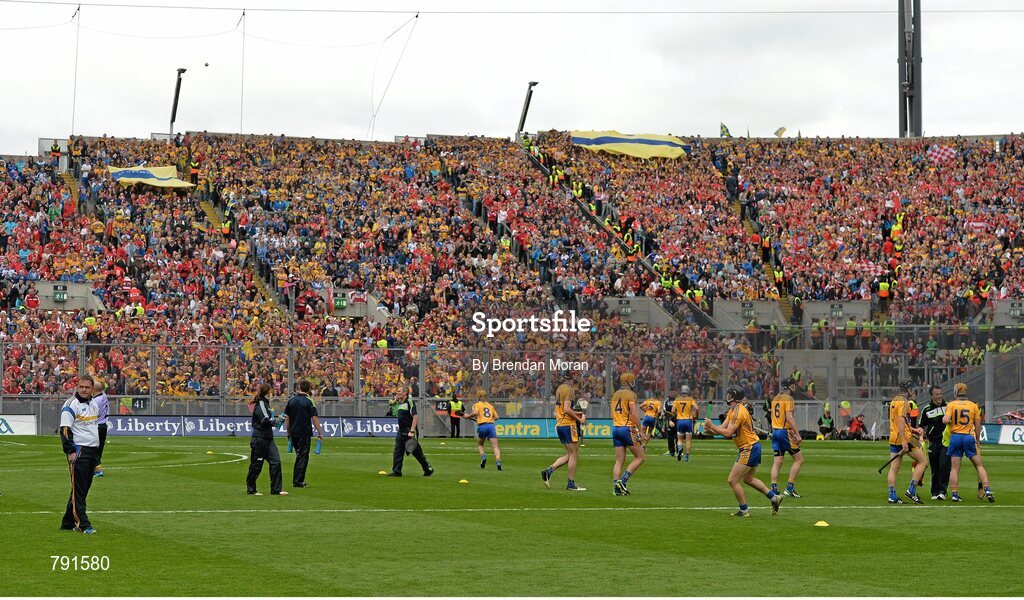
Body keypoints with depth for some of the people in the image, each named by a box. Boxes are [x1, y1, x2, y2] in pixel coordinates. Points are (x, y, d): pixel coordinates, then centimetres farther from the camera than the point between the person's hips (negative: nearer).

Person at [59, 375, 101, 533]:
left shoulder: (93, 403, 15)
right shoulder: (71, 405, -10)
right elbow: (65, 430, -15)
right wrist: (70, 452, -21)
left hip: (92, 449, 8)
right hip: (78, 450, -8)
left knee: (83, 488, 9)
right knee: (78, 488, -8)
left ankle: (68, 523, 16)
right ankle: (83, 525, -10)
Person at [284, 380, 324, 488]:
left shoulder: (291, 400, 5)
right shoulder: (309, 402, -9)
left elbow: (287, 418, 8)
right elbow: (314, 418, -12)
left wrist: (288, 432, 17)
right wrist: (320, 433, -8)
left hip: (293, 433, 5)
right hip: (304, 433, -5)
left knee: (299, 455, 16)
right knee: (303, 456, 1)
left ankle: (296, 480, 16)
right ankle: (298, 481, -2)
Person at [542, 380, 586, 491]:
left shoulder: (559, 390, 16)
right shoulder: (569, 390, -10)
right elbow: (566, 409, -21)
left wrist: (576, 414, 20)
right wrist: (579, 419, -12)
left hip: (559, 425, 9)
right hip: (569, 425, -9)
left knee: (569, 455, 15)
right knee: (574, 455, -1)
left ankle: (549, 471, 2)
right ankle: (571, 484, 1)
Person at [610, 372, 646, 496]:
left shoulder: (615, 395, 15)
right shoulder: (630, 394, -8)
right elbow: (634, 414, -16)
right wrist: (641, 431, -14)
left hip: (615, 428, 7)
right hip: (628, 428, -7)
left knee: (619, 461, 7)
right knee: (640, 457, 1)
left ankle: (616, 487, -2)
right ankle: (622, 481, -10)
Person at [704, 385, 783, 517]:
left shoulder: (738, 412, -20)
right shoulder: (732, 411, 13)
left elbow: (728, 433, -25)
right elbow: (723, 428, 8)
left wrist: (711, 426, -17)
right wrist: (711, 429, -10)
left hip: (748, 449, -11)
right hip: (752, 447, 11)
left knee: (733, 481, -7)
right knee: (748, 479, 25)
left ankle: (744, 510, 2)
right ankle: (774, 497, 30)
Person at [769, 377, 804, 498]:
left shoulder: (775, 398, 14)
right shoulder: (788, 398, -10)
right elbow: (789, 417, -19)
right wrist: (797, 435, -19)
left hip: (775, 430, 8)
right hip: (785, 431, -8)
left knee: (777, 462, 6)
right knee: (799, 460, 1)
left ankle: (774, 489, -1)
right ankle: (790, 488, -4)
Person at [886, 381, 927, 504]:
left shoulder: (894, 400, 16)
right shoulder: (903, 402, -12)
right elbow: (901, 421, -22)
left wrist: (912, 429, 30)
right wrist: (904, 442, -25)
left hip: (893, 438, 9)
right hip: (905, 438, -9)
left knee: (894, 468, 7)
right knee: (923, 461, 1)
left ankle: (892, 496, 3)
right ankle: (911, 491, -4)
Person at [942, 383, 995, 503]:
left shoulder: (951, 405, 0)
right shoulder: (973, 406, 5)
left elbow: (946, 420, -14)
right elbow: (978, 426, 7)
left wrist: (943, 418, 9)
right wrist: (977, 441, 16)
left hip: (955, 436, 0)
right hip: (969, 437, 0)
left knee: (954, 468, 3)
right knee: (979, 466, 6)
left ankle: (954, 494, 0)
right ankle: (987, 490, -2)